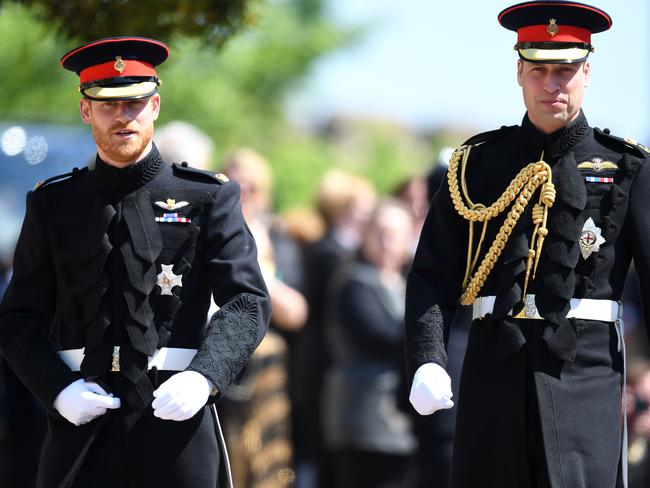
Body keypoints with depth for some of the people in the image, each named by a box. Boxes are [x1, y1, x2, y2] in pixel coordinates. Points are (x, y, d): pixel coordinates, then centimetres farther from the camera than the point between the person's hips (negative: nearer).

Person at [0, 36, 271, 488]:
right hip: (82, 425, 1)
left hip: (175, 418, -1)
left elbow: (247, 303, -4)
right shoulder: (53, 204, 11)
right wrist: (58, 390, -9)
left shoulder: (209, 198, 5)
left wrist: (204, 377, -22)